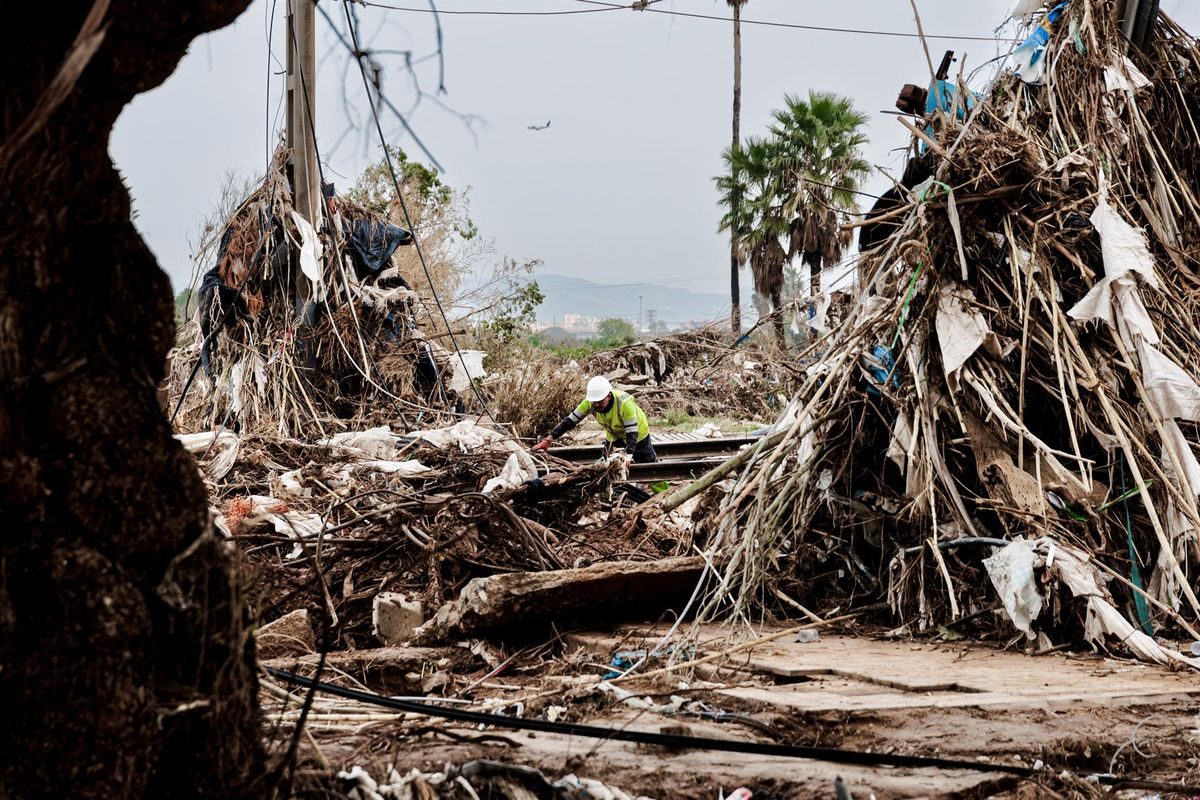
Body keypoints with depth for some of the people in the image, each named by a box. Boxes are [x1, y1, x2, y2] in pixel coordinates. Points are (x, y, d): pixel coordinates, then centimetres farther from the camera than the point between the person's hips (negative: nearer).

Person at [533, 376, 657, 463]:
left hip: (637, 431, -4)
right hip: (613, 433, 4)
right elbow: (569, 421, -25)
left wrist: (627, 457, -54)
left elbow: (632, 432, -40)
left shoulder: (625, 403, -42)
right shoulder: (589, 403, -29)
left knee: (648, 462, 11)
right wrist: (548, 440, -33)